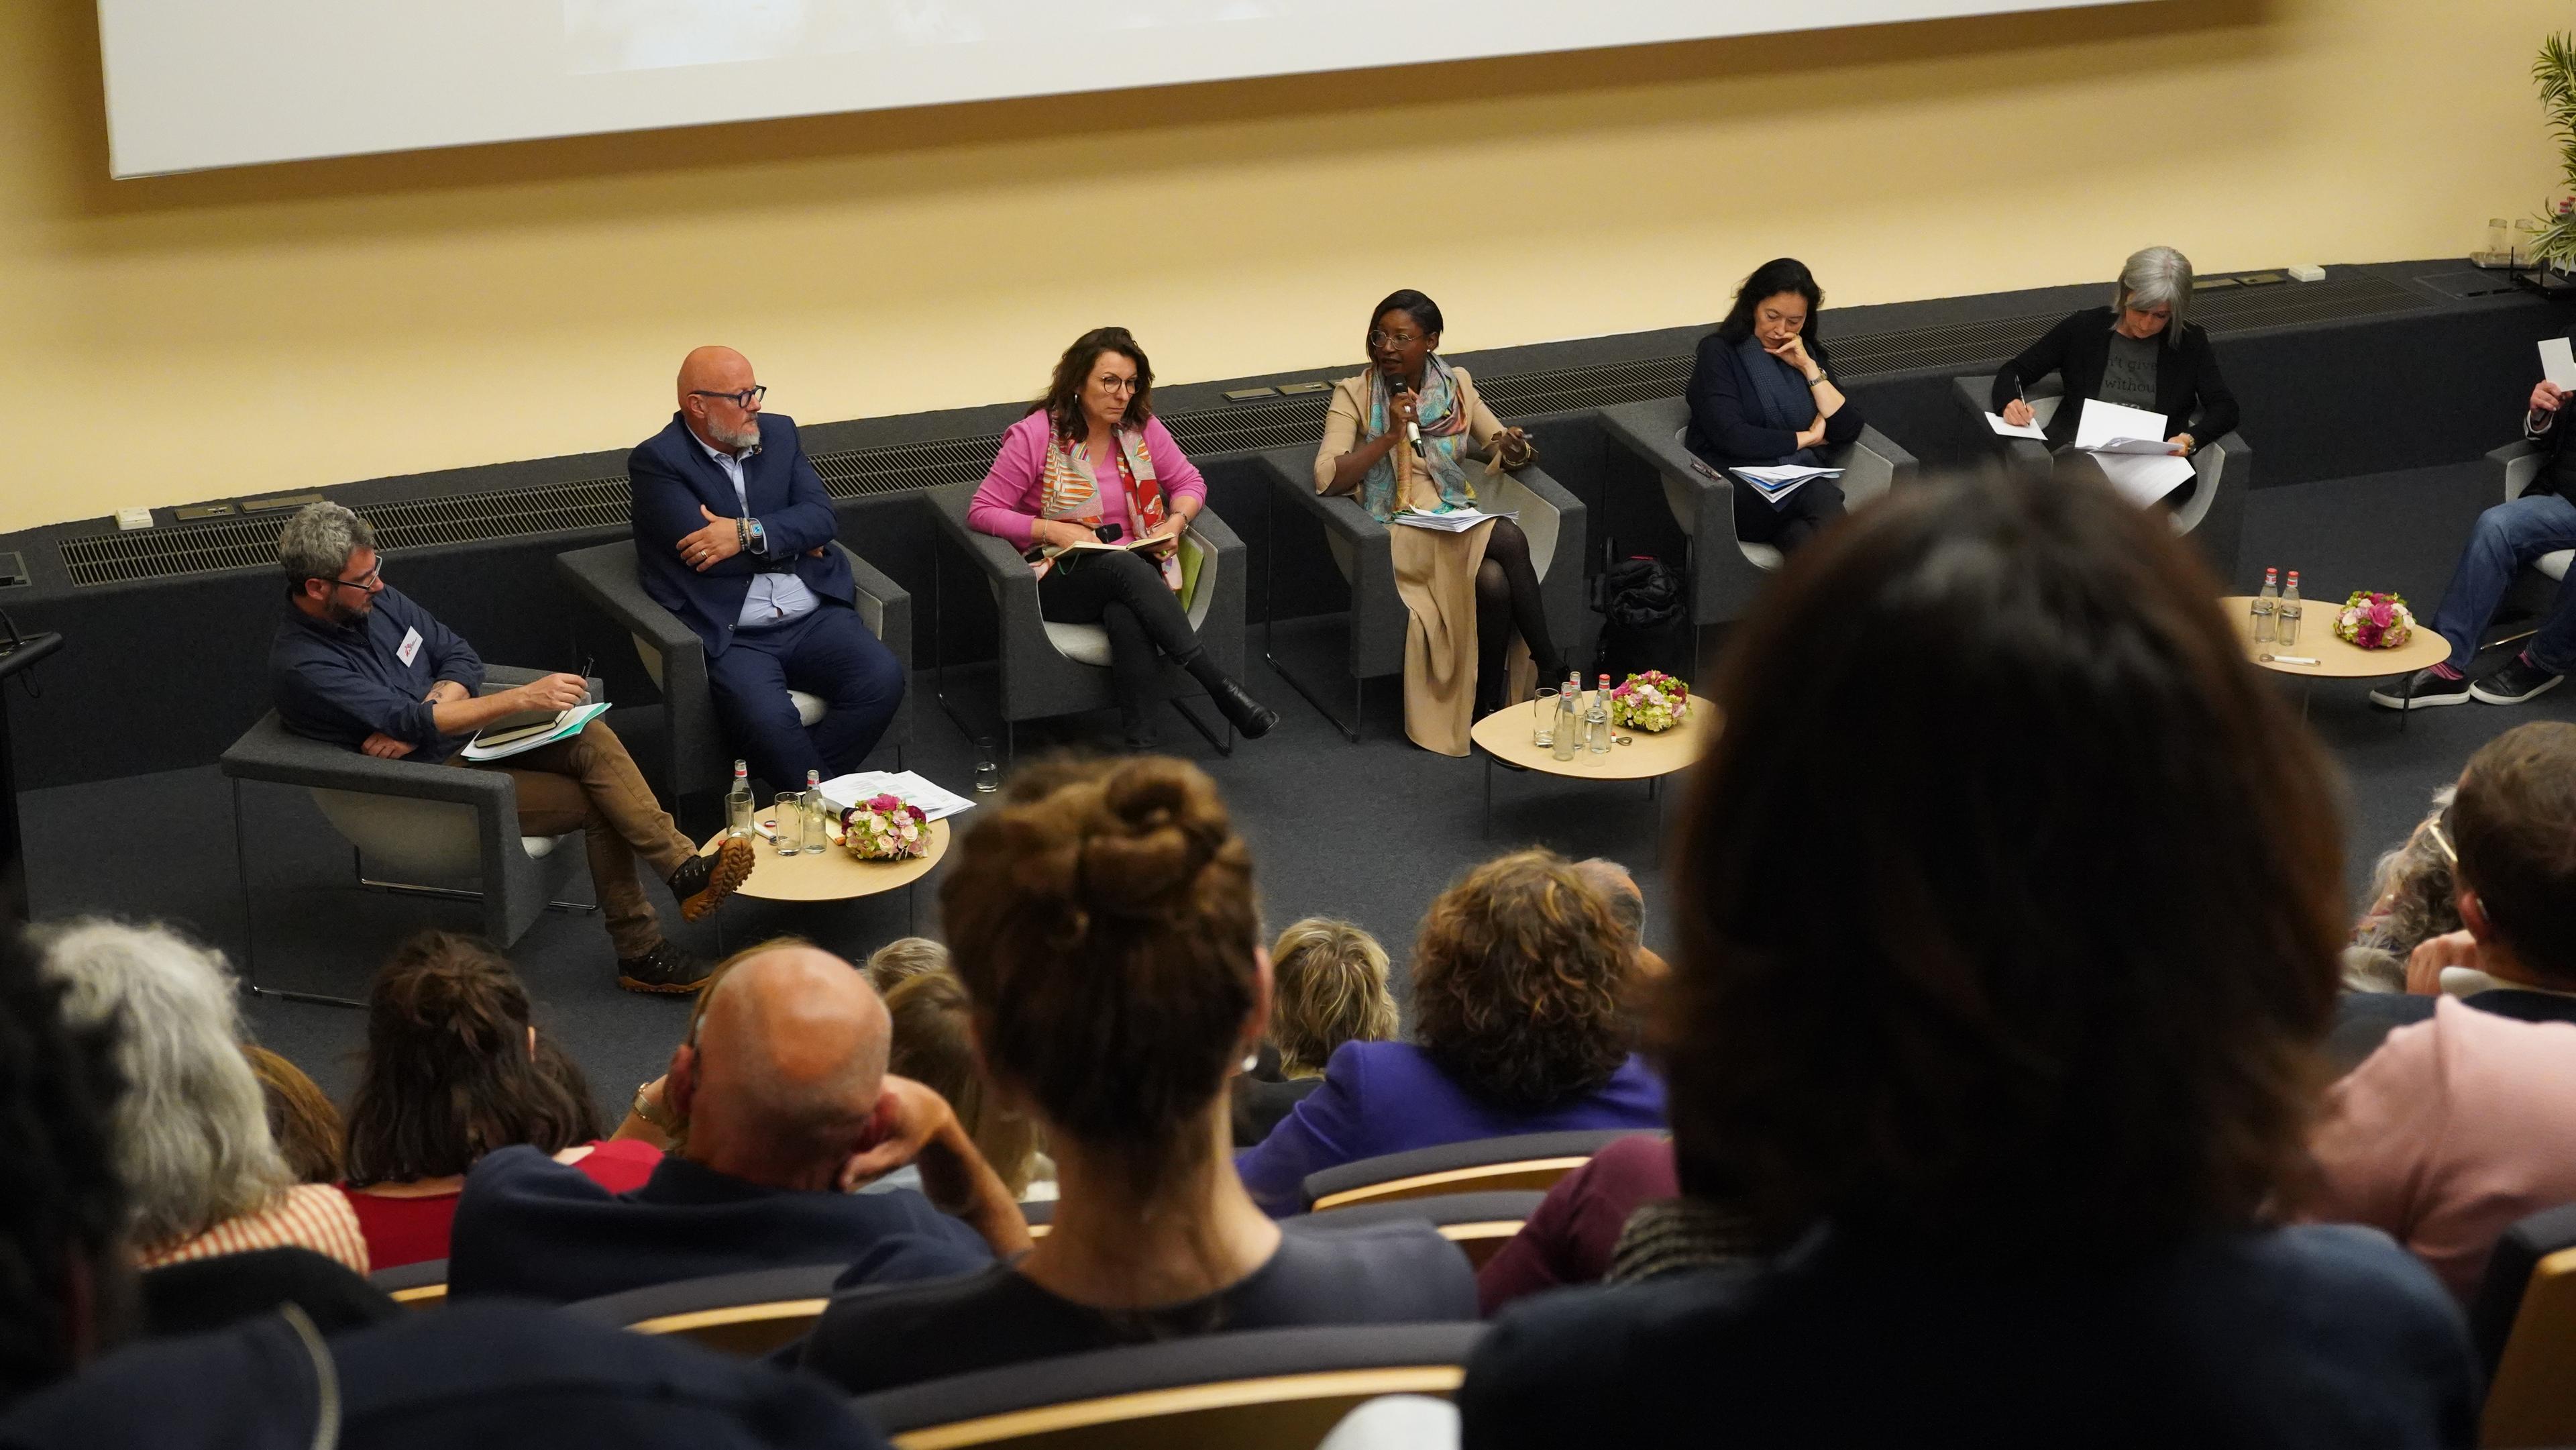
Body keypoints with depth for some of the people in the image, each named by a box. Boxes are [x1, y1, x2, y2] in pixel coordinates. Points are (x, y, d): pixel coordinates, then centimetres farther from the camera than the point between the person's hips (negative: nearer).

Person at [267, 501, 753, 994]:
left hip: (466, 732, 7)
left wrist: (418, 720, -14)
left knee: (593, 741, -21)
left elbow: (460, 657, 7)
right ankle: (640, 952, -11)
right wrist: (525, 698, -32)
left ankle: (684, 868, -24)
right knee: (596, 804, -19)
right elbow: (409, 722, -28)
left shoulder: (375, 599, 3)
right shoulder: (302, 667, -21)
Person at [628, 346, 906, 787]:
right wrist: (793, 541, -3)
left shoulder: (778, 433, 13)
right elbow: (700, 549, -14)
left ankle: (804, 787, -10)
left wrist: (748, 535, -15)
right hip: (730, 635, -5)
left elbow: (822, 516, 2)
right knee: (767, 718, -34)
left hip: (812, 617, 5)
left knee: (883, 677, -22)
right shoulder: (656, 462, -4)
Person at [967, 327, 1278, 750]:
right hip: (1060, 579, -3)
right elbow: (982, 512, -6)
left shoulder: (1141, 428, 5)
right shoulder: (1034, 436, -6)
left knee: (1127, 617, -35)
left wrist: (1177, 521, -5)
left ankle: (1142, 747, -41)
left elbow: (1190, 482, 17)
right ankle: (1220, 685, -38)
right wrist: (1052, 530, -17)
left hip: (1135, 568, 3)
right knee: (1123, 566, -36)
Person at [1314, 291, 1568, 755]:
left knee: (1494, 581, -33)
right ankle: (1551, 667, -17)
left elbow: (1501, 447, 15)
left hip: (1458, 519, 4)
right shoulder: (1354, 395, -1)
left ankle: (1490, 710, -20)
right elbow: (1327, 478, -13)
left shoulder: (1456, 385, 11)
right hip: (1399, 527, -4)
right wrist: (1390, 438, -20)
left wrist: (1514, 448, -9)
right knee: (1510, 540, -31)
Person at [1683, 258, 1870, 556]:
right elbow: (1731, 437, -10)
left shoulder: (1808, 353, 20)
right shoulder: (1719, 352, 4)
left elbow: (1848, 429, 10)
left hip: (1803, 483, 4)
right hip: (1739, 491, -4)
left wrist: (1808, 367, 3)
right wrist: (1807, 438, 1)